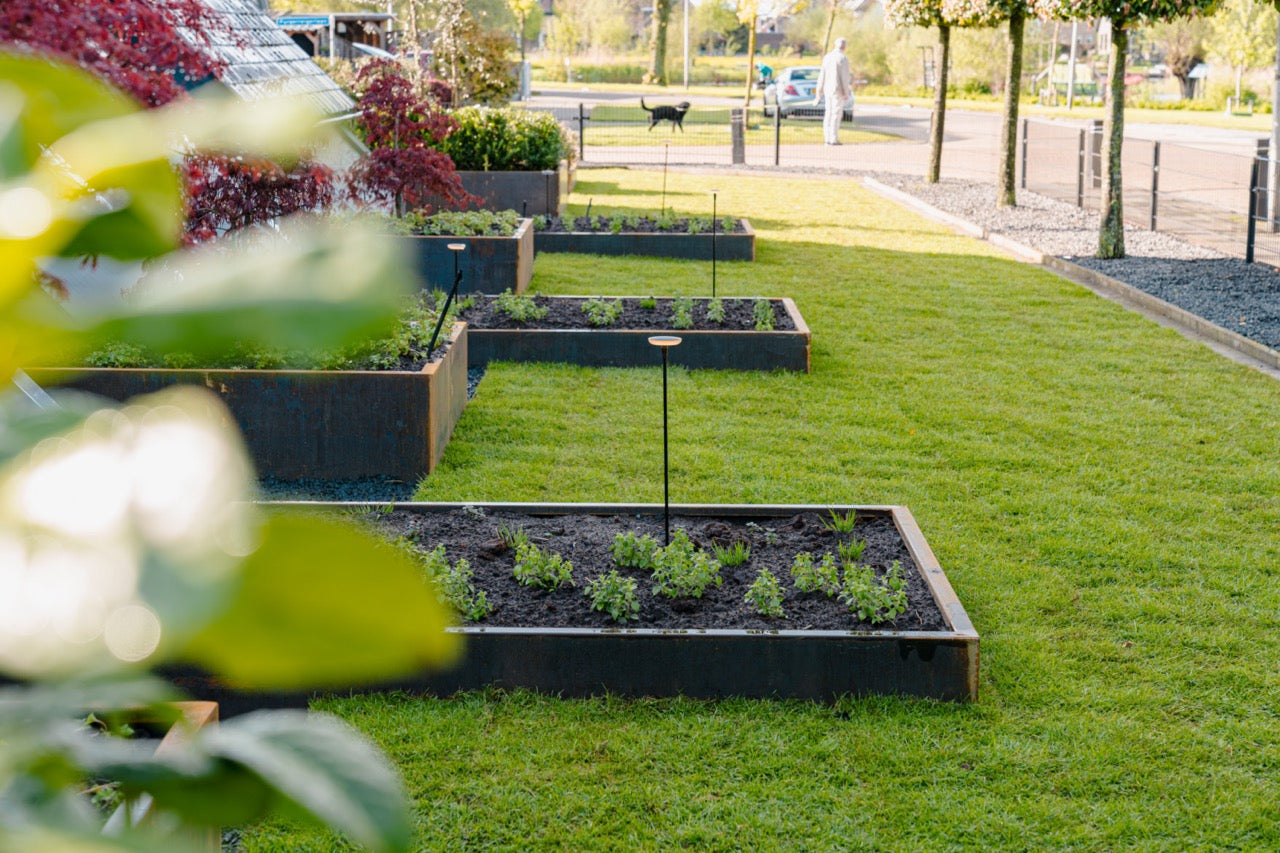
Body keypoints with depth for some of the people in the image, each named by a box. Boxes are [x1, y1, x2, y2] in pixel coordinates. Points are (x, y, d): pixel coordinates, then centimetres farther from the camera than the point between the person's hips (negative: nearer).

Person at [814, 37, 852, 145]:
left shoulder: (827, 57, 7)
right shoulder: (843, 58, -12)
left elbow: (822, 76, 9)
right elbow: (845, 77, -14)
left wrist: (819, 93, 13)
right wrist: (847, 94, -9)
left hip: (827, 90, 6)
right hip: (838, 91, -6)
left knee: (828, 114, 10)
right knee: (836, 114, -3)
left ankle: (827, 138, 10)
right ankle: (834, 139, -5)